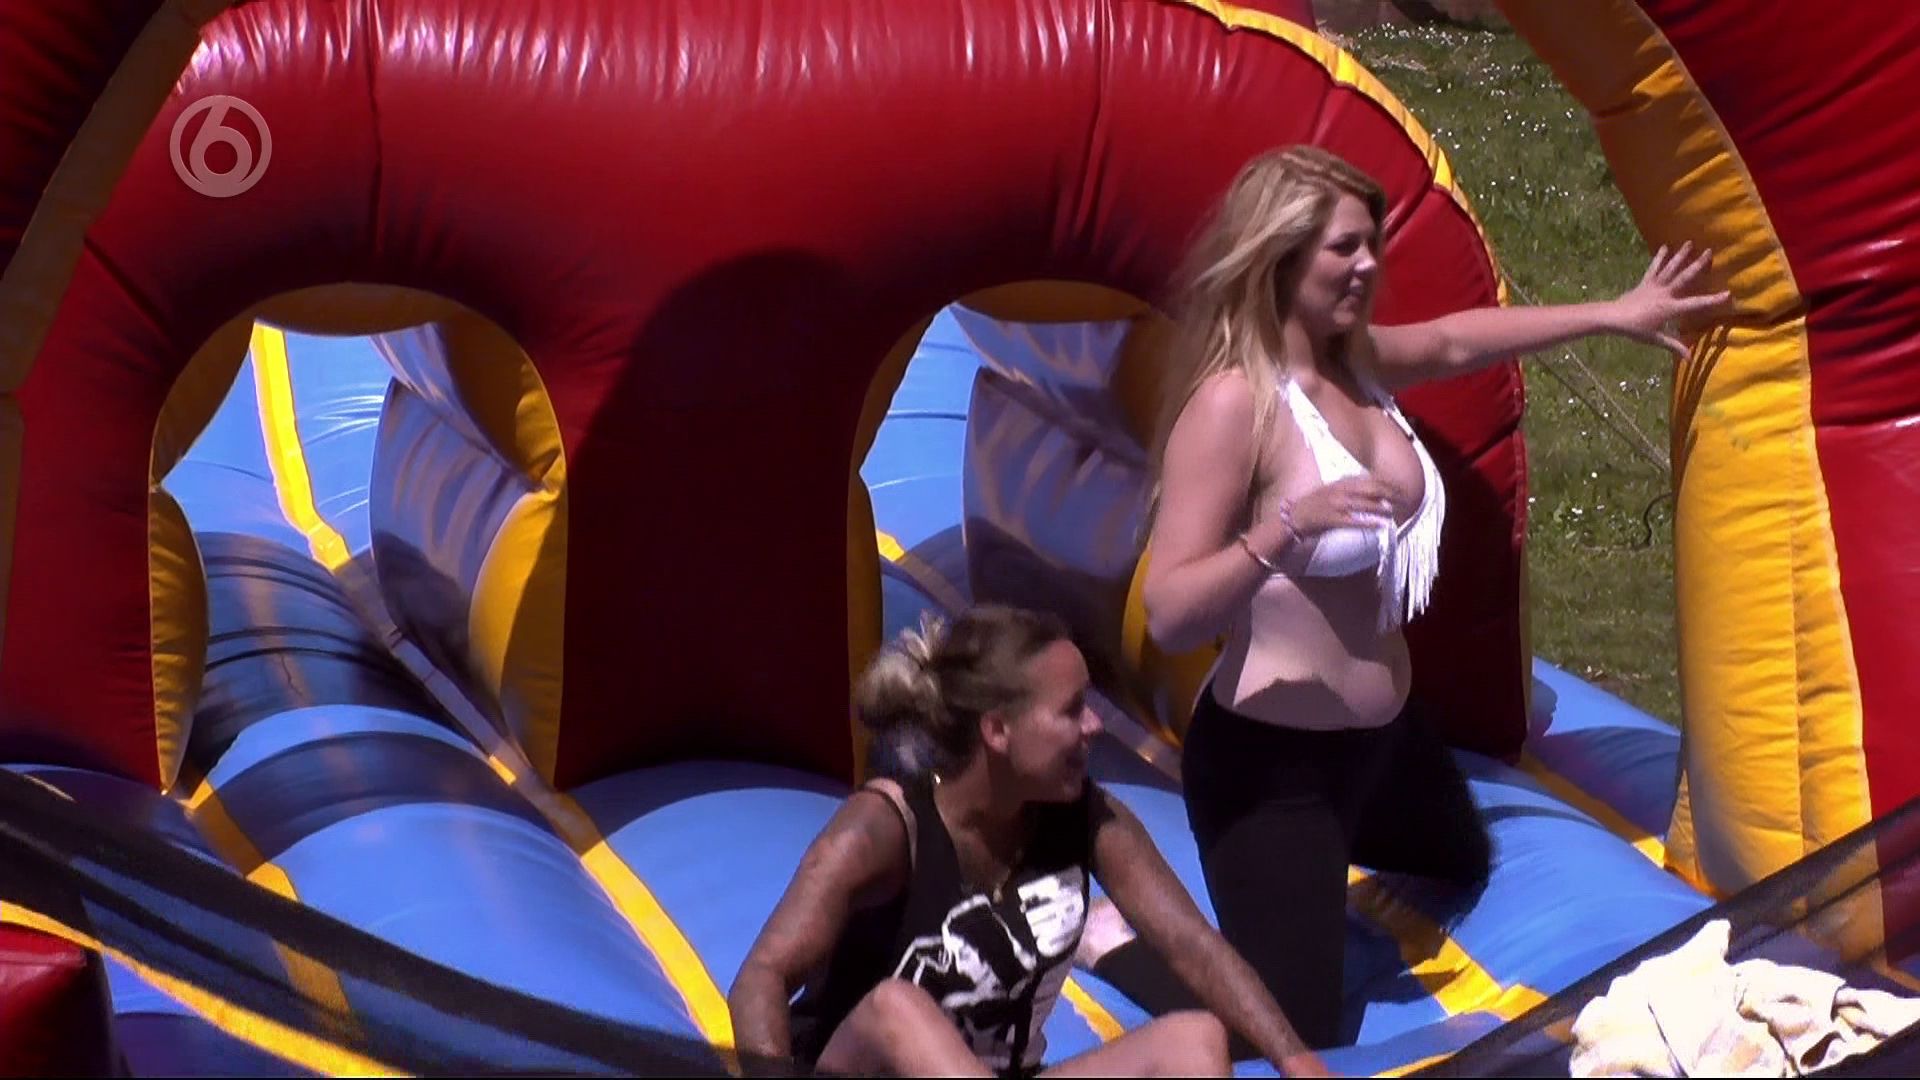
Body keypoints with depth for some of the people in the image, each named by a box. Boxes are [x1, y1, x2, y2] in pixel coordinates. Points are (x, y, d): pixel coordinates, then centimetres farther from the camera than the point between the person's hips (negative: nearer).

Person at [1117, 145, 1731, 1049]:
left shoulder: (1352, 360, -2)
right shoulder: (1234, 402, -27)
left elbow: (1457, 340, 21)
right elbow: (1168, 616, -30)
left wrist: (1612, 315, 24)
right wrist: (1286, 531, -43)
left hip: (1381, 733, 10)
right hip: (1271, 759, -9)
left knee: (1465, 866, 37)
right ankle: (1128, 940, 19)